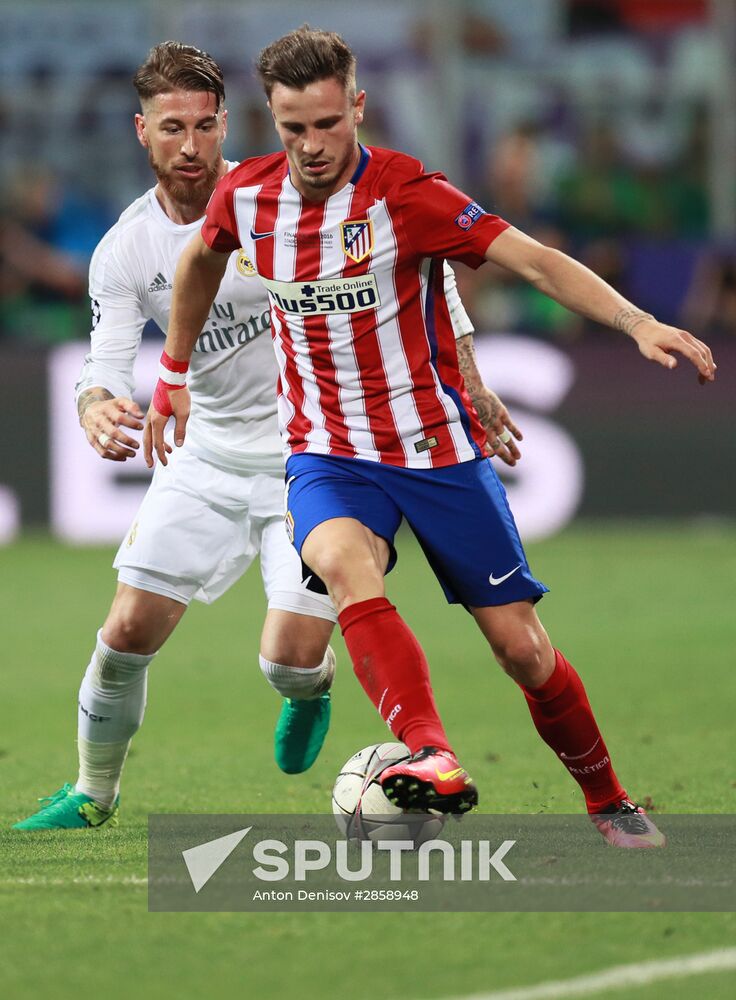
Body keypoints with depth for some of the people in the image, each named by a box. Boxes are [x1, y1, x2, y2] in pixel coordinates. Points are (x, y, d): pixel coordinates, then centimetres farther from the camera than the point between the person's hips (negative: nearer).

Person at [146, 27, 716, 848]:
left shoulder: (407, 194, -16)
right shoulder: (245, 196, -4)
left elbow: (537, 263, -22)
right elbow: (200, 262, 20)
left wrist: (636, 324, -35)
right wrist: (173, 373, 26)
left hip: (437, 450, -2)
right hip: (328, 455, 2)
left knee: (520, 645, 0)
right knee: (343, 562, -34)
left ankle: (609, 805, 24)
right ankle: (431, 760, -47)